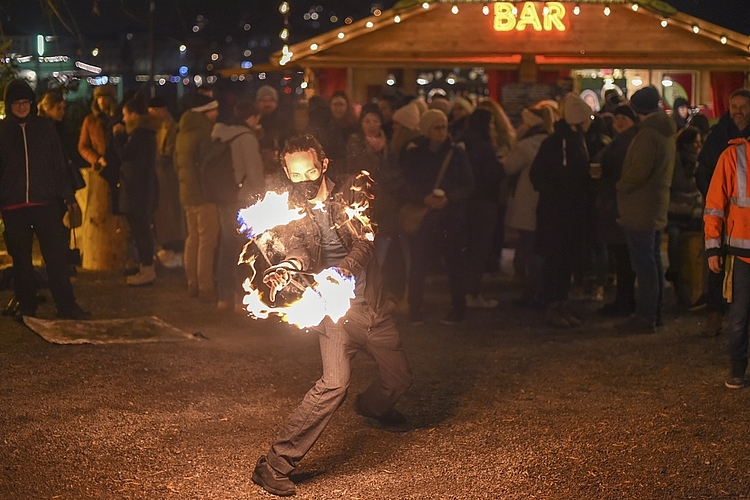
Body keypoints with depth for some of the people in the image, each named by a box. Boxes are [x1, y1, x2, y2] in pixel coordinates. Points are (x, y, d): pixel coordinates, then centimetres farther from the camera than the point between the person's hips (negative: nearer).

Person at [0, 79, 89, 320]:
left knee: (57, 254, -3)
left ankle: (66, 305, 1)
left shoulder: (44, 127, 5)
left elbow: (59, 163, 6)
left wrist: (67, 195, 1)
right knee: (21, 257, 7)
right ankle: (26, 306, 16)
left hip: (45, 202, 0)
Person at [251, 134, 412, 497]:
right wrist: (287, 266, -48)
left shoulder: (350, 194, -2)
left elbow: (363, 241, -16)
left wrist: (344, 269, -37)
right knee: (335, 381, -25)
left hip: (373, 306, 4)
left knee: (399, 376, 17)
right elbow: (301, 245, -24)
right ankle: (275, 464, -22)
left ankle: (373, 407, 55)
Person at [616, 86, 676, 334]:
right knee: (653, 262, 15)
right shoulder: (666, 133, 13)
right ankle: (654, 313, 23)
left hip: (640, 211, -10)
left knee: (644, 264, -7)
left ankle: (645, 316, -5)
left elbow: (638, 172, -26)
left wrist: (620, 186, -8)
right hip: (657, 208, 10)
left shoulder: (647, 135, -19)